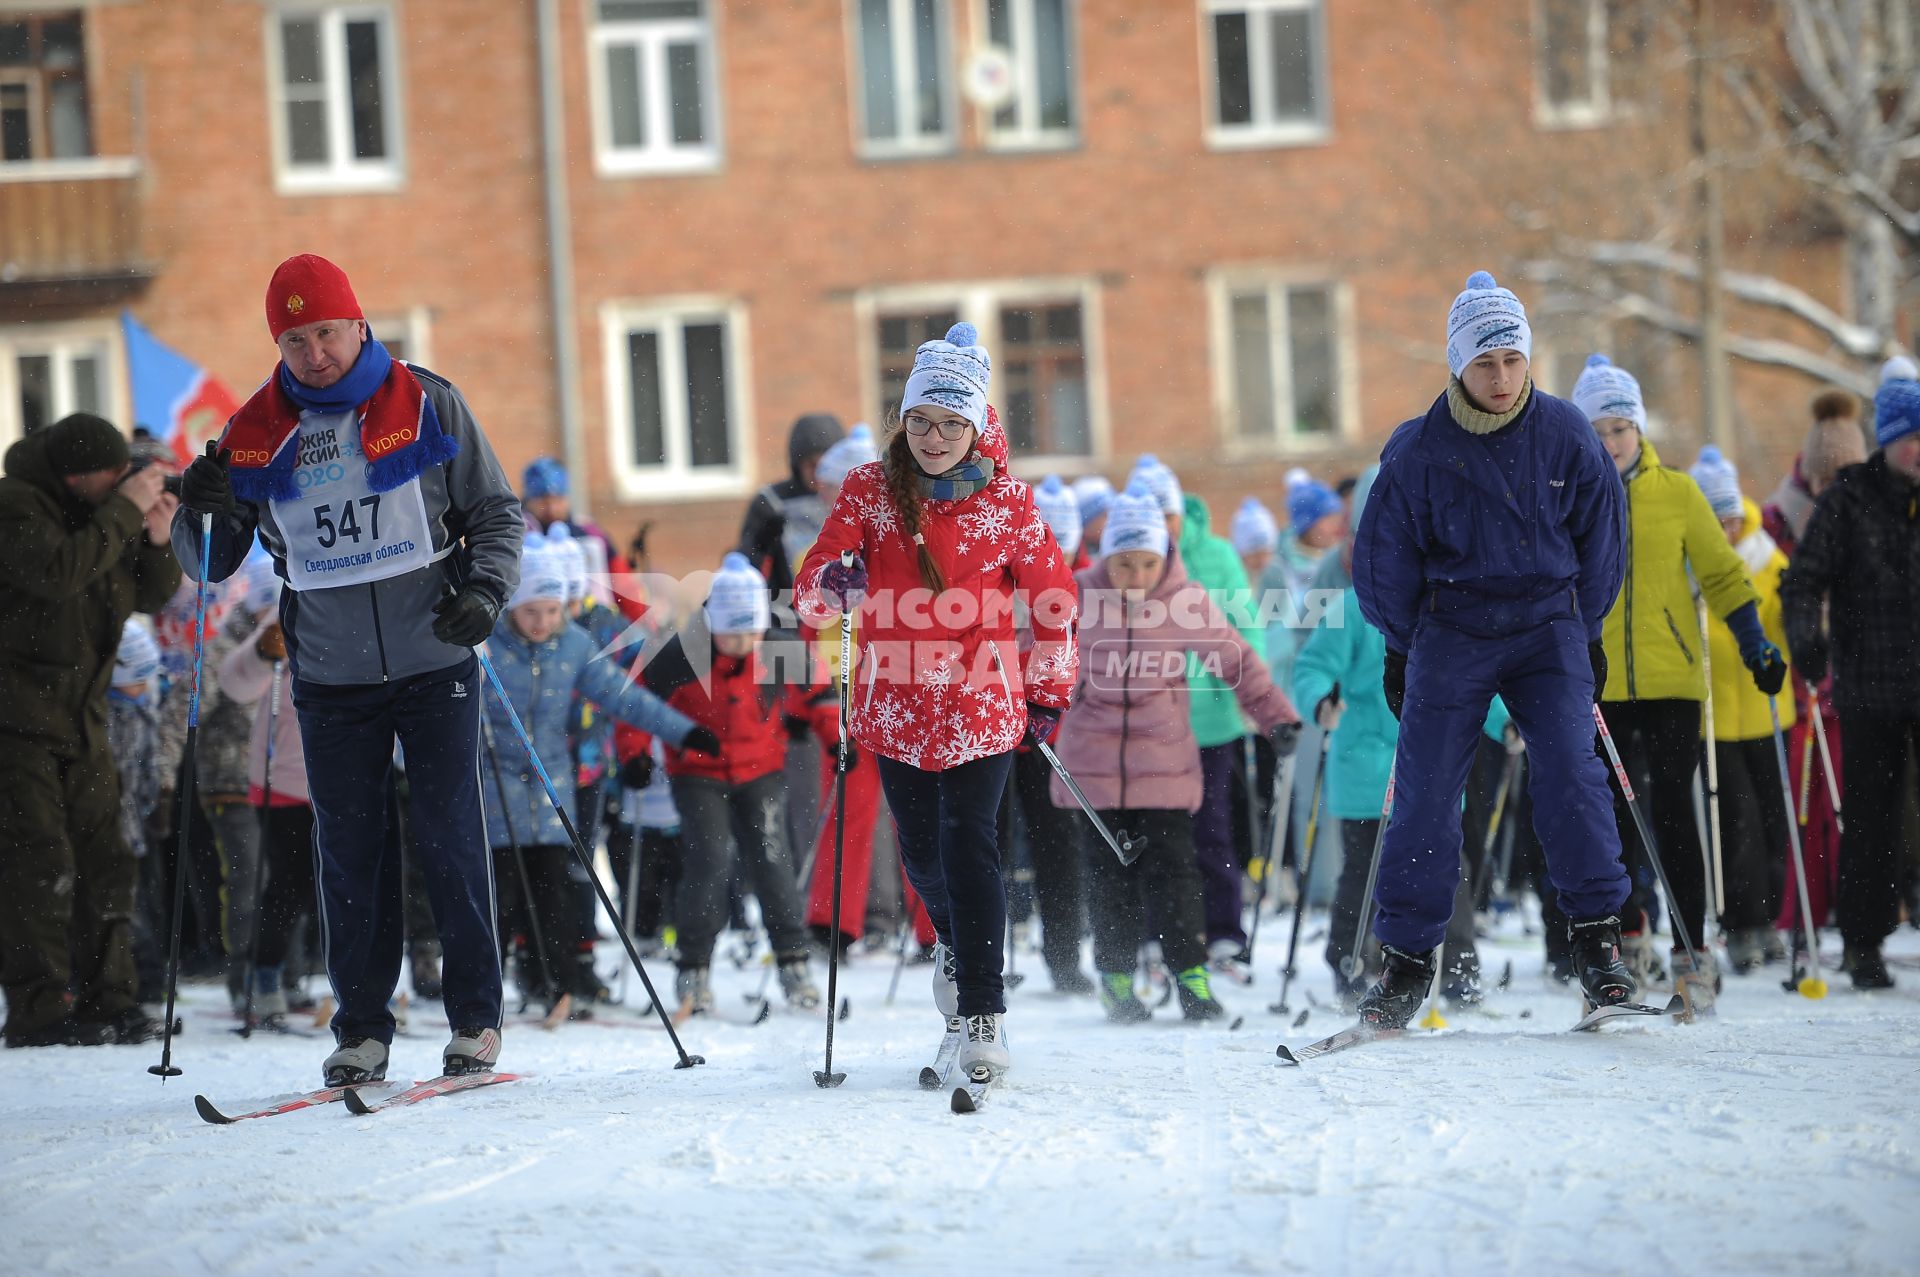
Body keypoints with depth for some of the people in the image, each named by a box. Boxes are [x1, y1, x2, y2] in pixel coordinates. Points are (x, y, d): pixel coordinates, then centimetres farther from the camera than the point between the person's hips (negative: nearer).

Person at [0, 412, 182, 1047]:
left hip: (81, 722, 8)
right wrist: (125, 511, -23)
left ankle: (107, 1001, 13)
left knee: (105, 862, 7)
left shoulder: (99, 512, 10)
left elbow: (149, 595, 15)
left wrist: (157, 538, -4)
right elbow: (57, 572, -29)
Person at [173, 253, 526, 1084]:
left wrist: (485, 591, -13)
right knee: (348, 850, 3)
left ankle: (476, 1017, 9)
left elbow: (497, 513, 5)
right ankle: (362, 1029, 10)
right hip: (330, 680, 2)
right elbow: (210, 564, 8)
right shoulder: (255, 435, 4)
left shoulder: (426, 405, -1)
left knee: (449, 836, -1)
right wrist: (204, 513, -13)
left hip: (434, 666, -2)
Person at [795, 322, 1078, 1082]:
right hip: (896, 705, 2)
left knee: (969, 844, -14)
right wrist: (833, 586, -33)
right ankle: (955, 942, 46)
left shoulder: (1007, 501, -3)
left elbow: (1053, 597, 10)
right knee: (921, 850, 14)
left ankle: (982, 1016, -11)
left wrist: (1049, 690, 11)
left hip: (982, 705, -2)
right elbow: (811, 591, -10)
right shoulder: (870, 491, -2)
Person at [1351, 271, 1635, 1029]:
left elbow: (1601, 534, 10)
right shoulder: (1419, 450, -6)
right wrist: (1400, 649, 6)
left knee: (1571, 773, -15)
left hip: (1547, 627, 0)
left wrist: (1585, 631, 11)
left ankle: (1596, 939, -10)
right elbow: (1384, 555, 5)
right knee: (1426, 793, -3)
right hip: (1451, 631, 0)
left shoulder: (1565, 434, -3)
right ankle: (1406, 958, 6)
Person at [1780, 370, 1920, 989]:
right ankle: (1864, 943, 10)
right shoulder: (1849, 498, -1)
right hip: (1869, 686, -2)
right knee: (1870, 819, 2)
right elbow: (1806, 578, -3)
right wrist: (1806, 636, -19)